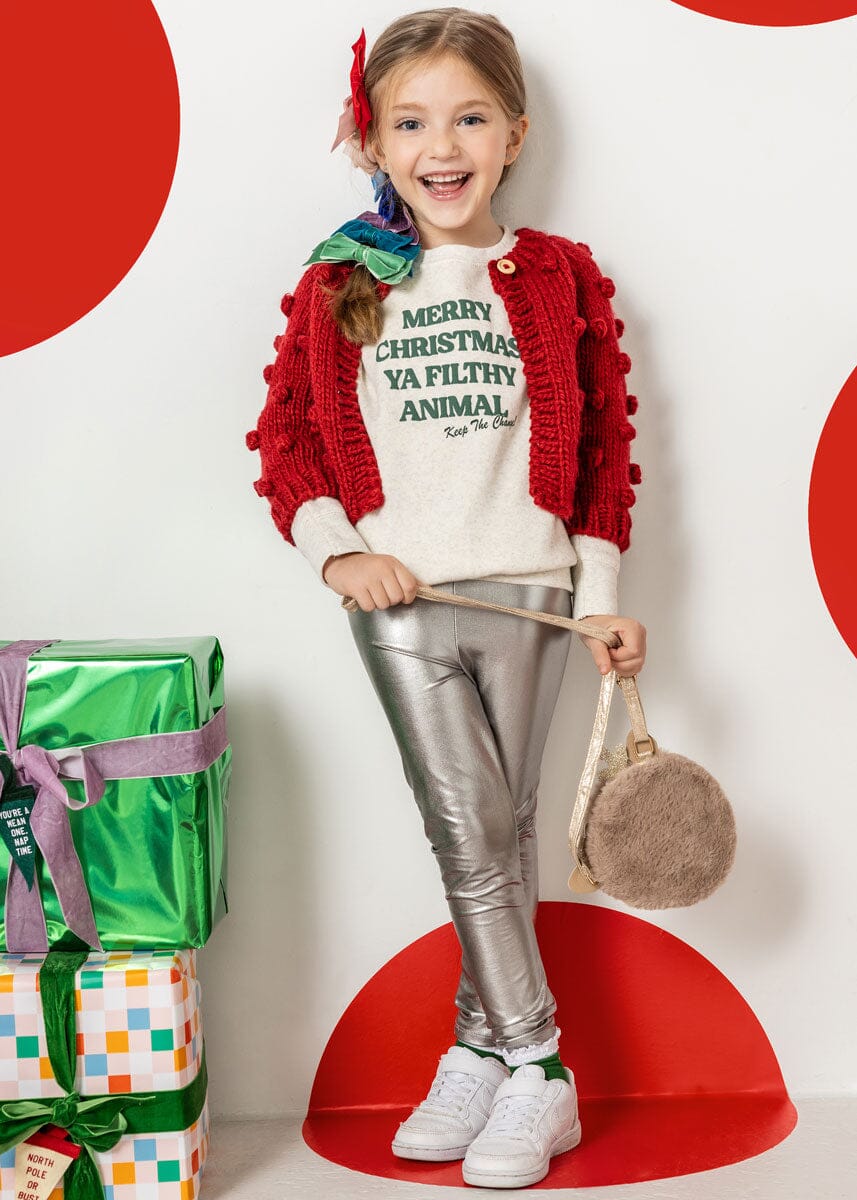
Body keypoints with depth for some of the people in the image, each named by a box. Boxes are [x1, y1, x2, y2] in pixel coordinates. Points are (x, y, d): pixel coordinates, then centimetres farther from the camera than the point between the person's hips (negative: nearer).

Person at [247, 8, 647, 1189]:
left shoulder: (560, 279, 3)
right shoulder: (336, 290, 3)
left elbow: (604, 442, 5)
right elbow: (285, 434, 7)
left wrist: (604, 596, 2)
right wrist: (337, 551, -6)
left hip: (527, 595, 1)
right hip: (399, 603, 0)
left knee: (506, 831, 7)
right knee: (469, 832, -3)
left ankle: (483, 1043, 20)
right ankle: (535, 1070, 7)